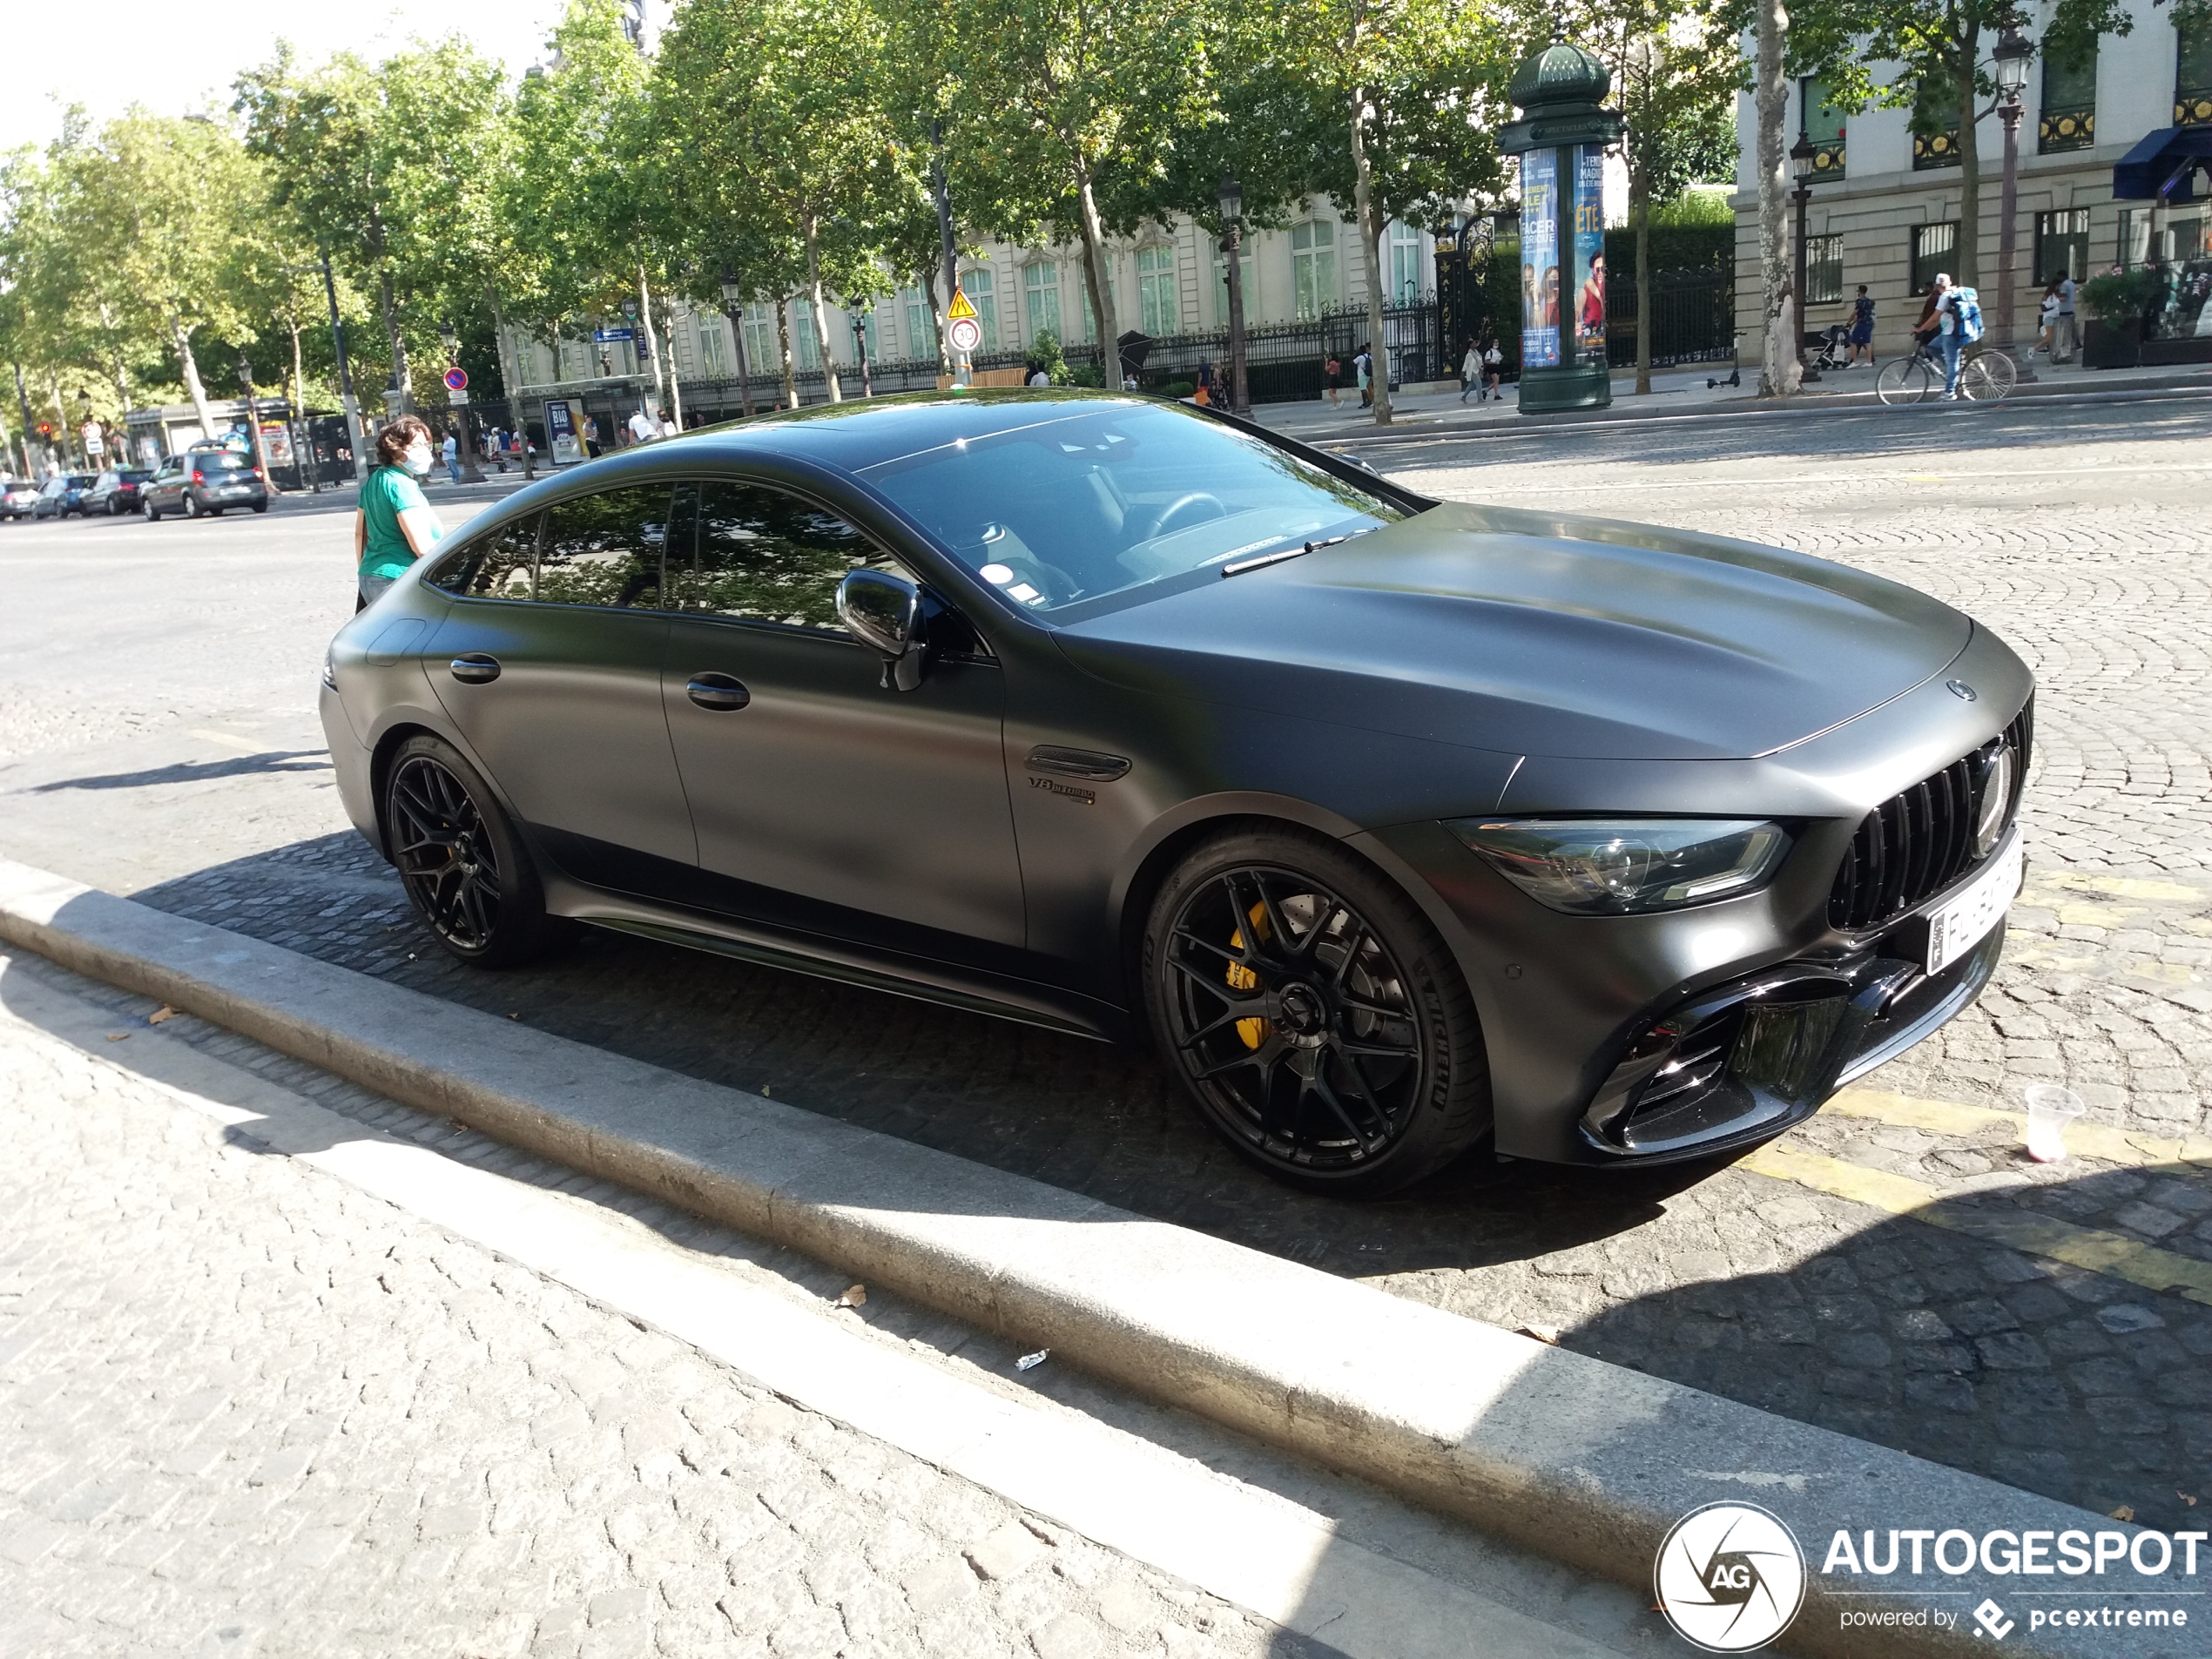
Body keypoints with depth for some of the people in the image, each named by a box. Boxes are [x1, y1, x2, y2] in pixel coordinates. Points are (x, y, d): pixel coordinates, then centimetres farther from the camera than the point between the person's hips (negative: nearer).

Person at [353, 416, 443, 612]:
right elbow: (423, 548, -20)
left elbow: (360, 534, 22)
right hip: (399, 582, -10)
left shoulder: (373, 480, 15)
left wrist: (365, 573, 31)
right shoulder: (402, 486, -13)